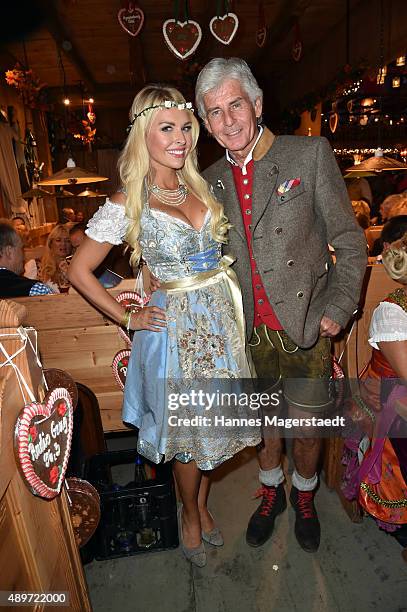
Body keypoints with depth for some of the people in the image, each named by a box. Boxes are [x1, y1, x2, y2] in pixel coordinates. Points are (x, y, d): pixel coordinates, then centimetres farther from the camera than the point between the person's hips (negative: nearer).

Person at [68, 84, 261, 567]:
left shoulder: (200, 187, 5)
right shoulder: (127, 204, -11)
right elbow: (79, 271, -6)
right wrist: (128, 318, -5)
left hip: (220, 319, 5)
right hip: (176, 325, -5)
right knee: (188, 429, 11)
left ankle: (202, 505, 45)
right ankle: (191, 515, 41)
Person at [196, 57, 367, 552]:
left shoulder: (310, 154, -5)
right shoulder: (212, 181, 6)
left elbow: (349, 244, -4)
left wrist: (337, 311, -10)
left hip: (306, 327, -2)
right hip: (251, 332, 3)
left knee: (307, 428, 12)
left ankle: (304, 497, 44)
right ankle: (270, 493, 47)